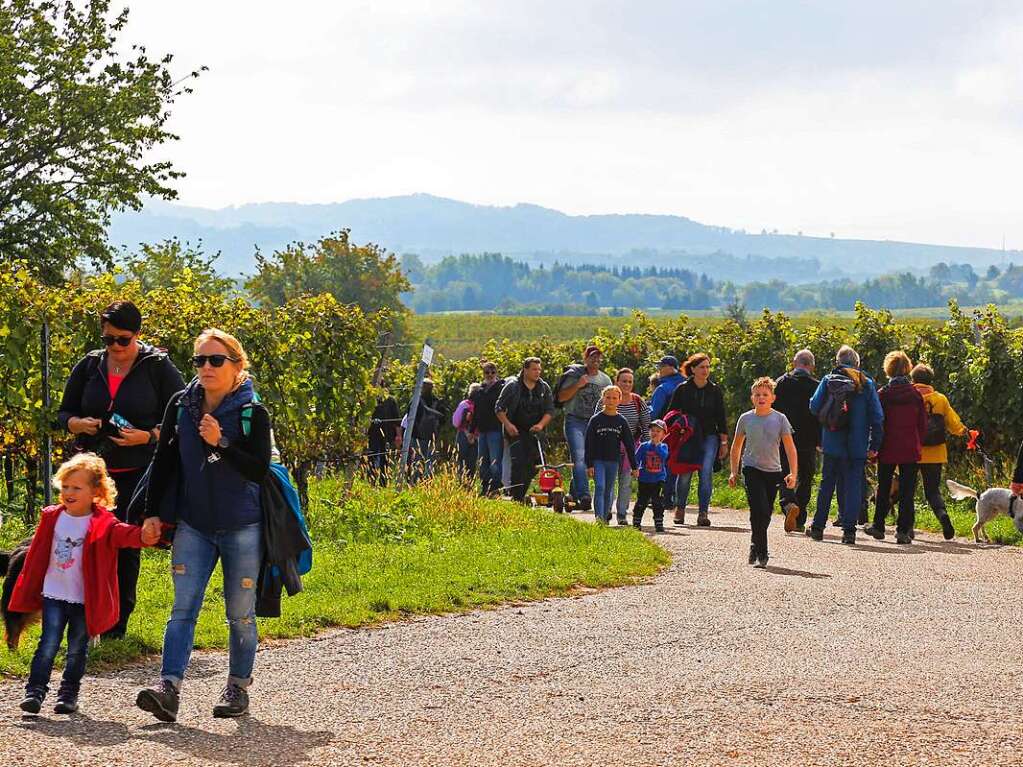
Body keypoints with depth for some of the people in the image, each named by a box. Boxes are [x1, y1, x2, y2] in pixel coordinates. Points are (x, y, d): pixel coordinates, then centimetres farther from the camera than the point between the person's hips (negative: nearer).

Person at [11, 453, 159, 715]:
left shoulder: (102, 524, -9)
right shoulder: (52, 518, 1)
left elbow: (122, 534, -29)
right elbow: (37, 555, 10)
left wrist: (142, 536, -52)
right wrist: (27, 589, 13)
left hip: (85, 599, -1)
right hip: (54, 595, 1)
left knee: (77, 649, 9)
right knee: (48, 645, -5)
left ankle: (69, 693, 22)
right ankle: (35, 691, -1)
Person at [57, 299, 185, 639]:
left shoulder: (158, 366, -2)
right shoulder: (89, 366, 7)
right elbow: (63, 414, 14)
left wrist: (148, 436, -19)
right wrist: (81, 424, -10)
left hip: (139, 472, -3)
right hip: (94, 468, 3)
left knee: (126, 545, 1)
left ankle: (117, 624, 11)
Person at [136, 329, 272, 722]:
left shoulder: (253, 413, -7)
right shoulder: (181, 405, 3)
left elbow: (259, 471, -15)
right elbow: (164, 460, 9)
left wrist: (221, 443, -24)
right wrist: (152, 511, 6)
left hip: (242, 528, -2)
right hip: (193, 525, 2)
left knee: (240, 613, 8)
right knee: (183, 607, -8)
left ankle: (238, 688, 21)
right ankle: (169, 687, -17)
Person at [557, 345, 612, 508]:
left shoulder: (605, 380, 13)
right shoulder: (574, 374, 2)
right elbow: (561, 397, -2)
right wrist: (577, 385, -13)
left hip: (595, 424, 4)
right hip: (575, 421, -4)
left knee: (587, 459, 5)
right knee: (579, 458, -18)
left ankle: (573, 495, 18)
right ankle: (583, 495, -28)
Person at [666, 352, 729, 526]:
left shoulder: (715, 390, 5)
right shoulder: (682, 390, 1)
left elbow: (721, 417, 9)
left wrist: (724, 442, 6)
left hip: (709, 437, 1)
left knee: (706, 472, -11)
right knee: (684, 473, -4)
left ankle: (704, 513, -9)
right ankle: (680, 509, 14)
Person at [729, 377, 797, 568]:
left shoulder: (780, 419, -2)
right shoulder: (746, 419, 0)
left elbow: (790, 448, -3)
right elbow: (736, 446, 12)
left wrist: (793, 473, -12)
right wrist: (734, 472, 9)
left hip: (773, 471, 2)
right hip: (751, 469, -1)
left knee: (765, 515, 7)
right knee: (760, 510, -17)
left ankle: (755, 548, 28)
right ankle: (761, 554, -9)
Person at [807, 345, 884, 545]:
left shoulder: (828, 380, 0)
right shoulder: (867, 384, 1)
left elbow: (814, 407, -3)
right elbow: (877, 416, -1)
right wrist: (875, 445, 2)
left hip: (832, 444, 0)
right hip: (857, 446, 0)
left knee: (827, 484, 12)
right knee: (853, 485, 4)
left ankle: (818, 527, 16)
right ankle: (849, 530, -1)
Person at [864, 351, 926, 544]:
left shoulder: (883, 394, -7)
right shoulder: (916, 394, -1)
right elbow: (923, 423, 2)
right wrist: (919, 444, 12)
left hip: (888, 449, -1)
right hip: (910, 450, 1)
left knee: (883, 489, 14)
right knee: (907, 490, 3)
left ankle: (878, 526, 22)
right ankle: (903, 530, -3)